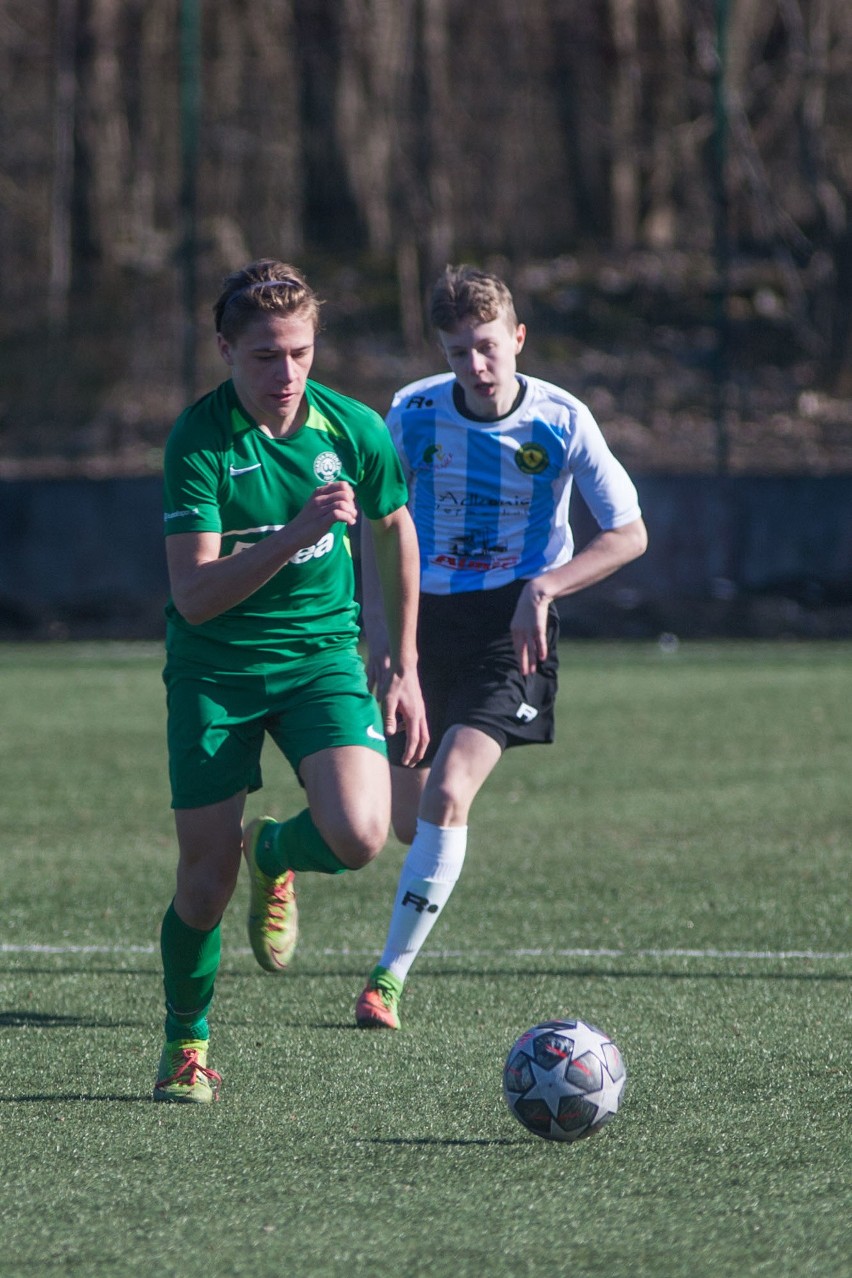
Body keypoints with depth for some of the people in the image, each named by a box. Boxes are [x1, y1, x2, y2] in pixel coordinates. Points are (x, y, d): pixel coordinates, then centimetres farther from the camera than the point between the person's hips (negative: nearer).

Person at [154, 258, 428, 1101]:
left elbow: (396, 533, 13)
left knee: (358, 834, -23)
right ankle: (185, 1045, 27)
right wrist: (294, 534, -35)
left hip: (322, 652, 2)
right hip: (214, 668, -2)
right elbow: (195, 594, -22)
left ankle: (273, 857, 14)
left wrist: (404, 669, 15)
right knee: (204, 885, -1)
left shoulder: (354, 429, -6)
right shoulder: (200, 441, -16)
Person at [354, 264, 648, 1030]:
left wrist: (543, 587, -18)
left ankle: (390, 976, -14)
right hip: (425, 619, 3)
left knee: (446, 797, -21)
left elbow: (629, 534, -5)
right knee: (412, 822, 8)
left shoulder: (562, 421, -10)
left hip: (509, 627, -3)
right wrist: (377, 626, 2)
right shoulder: (413, 413, -4)